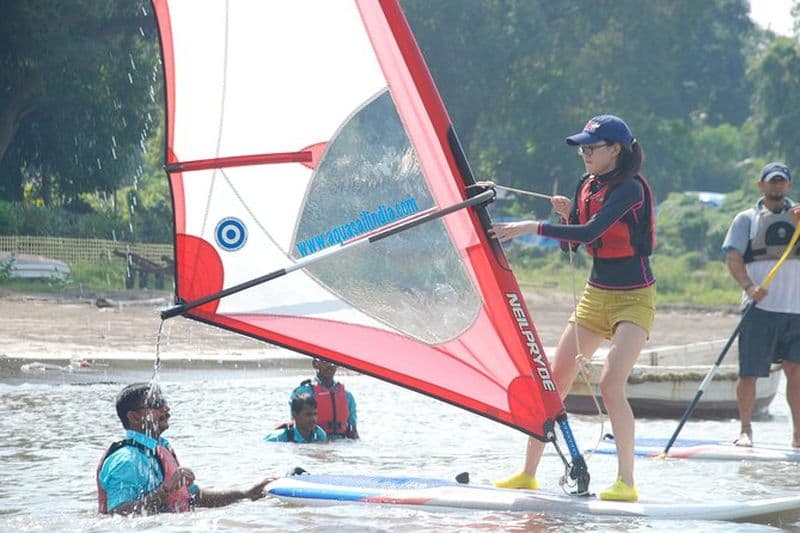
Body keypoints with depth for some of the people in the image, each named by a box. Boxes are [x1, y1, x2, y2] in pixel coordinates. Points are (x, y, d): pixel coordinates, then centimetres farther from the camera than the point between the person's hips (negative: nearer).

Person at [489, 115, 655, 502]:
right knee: (553, 382, 4)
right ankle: (528, 474, 13)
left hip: (633, 298, -8)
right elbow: (572, 243, 11)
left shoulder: (630, 188, -17)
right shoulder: (586, 185, 7)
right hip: (595, 295, 8)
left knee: (611, 384, -24)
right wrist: (566, 215, -9)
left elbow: (591, 232, -29)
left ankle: (626, 482, -18)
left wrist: (531, 227, -29)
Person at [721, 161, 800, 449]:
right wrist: (749, 286, -19)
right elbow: (733, 257, -3)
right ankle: (745, 429, 11)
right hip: (760, 307, -2)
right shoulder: (747, 219, 7)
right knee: (749, 372, -3)